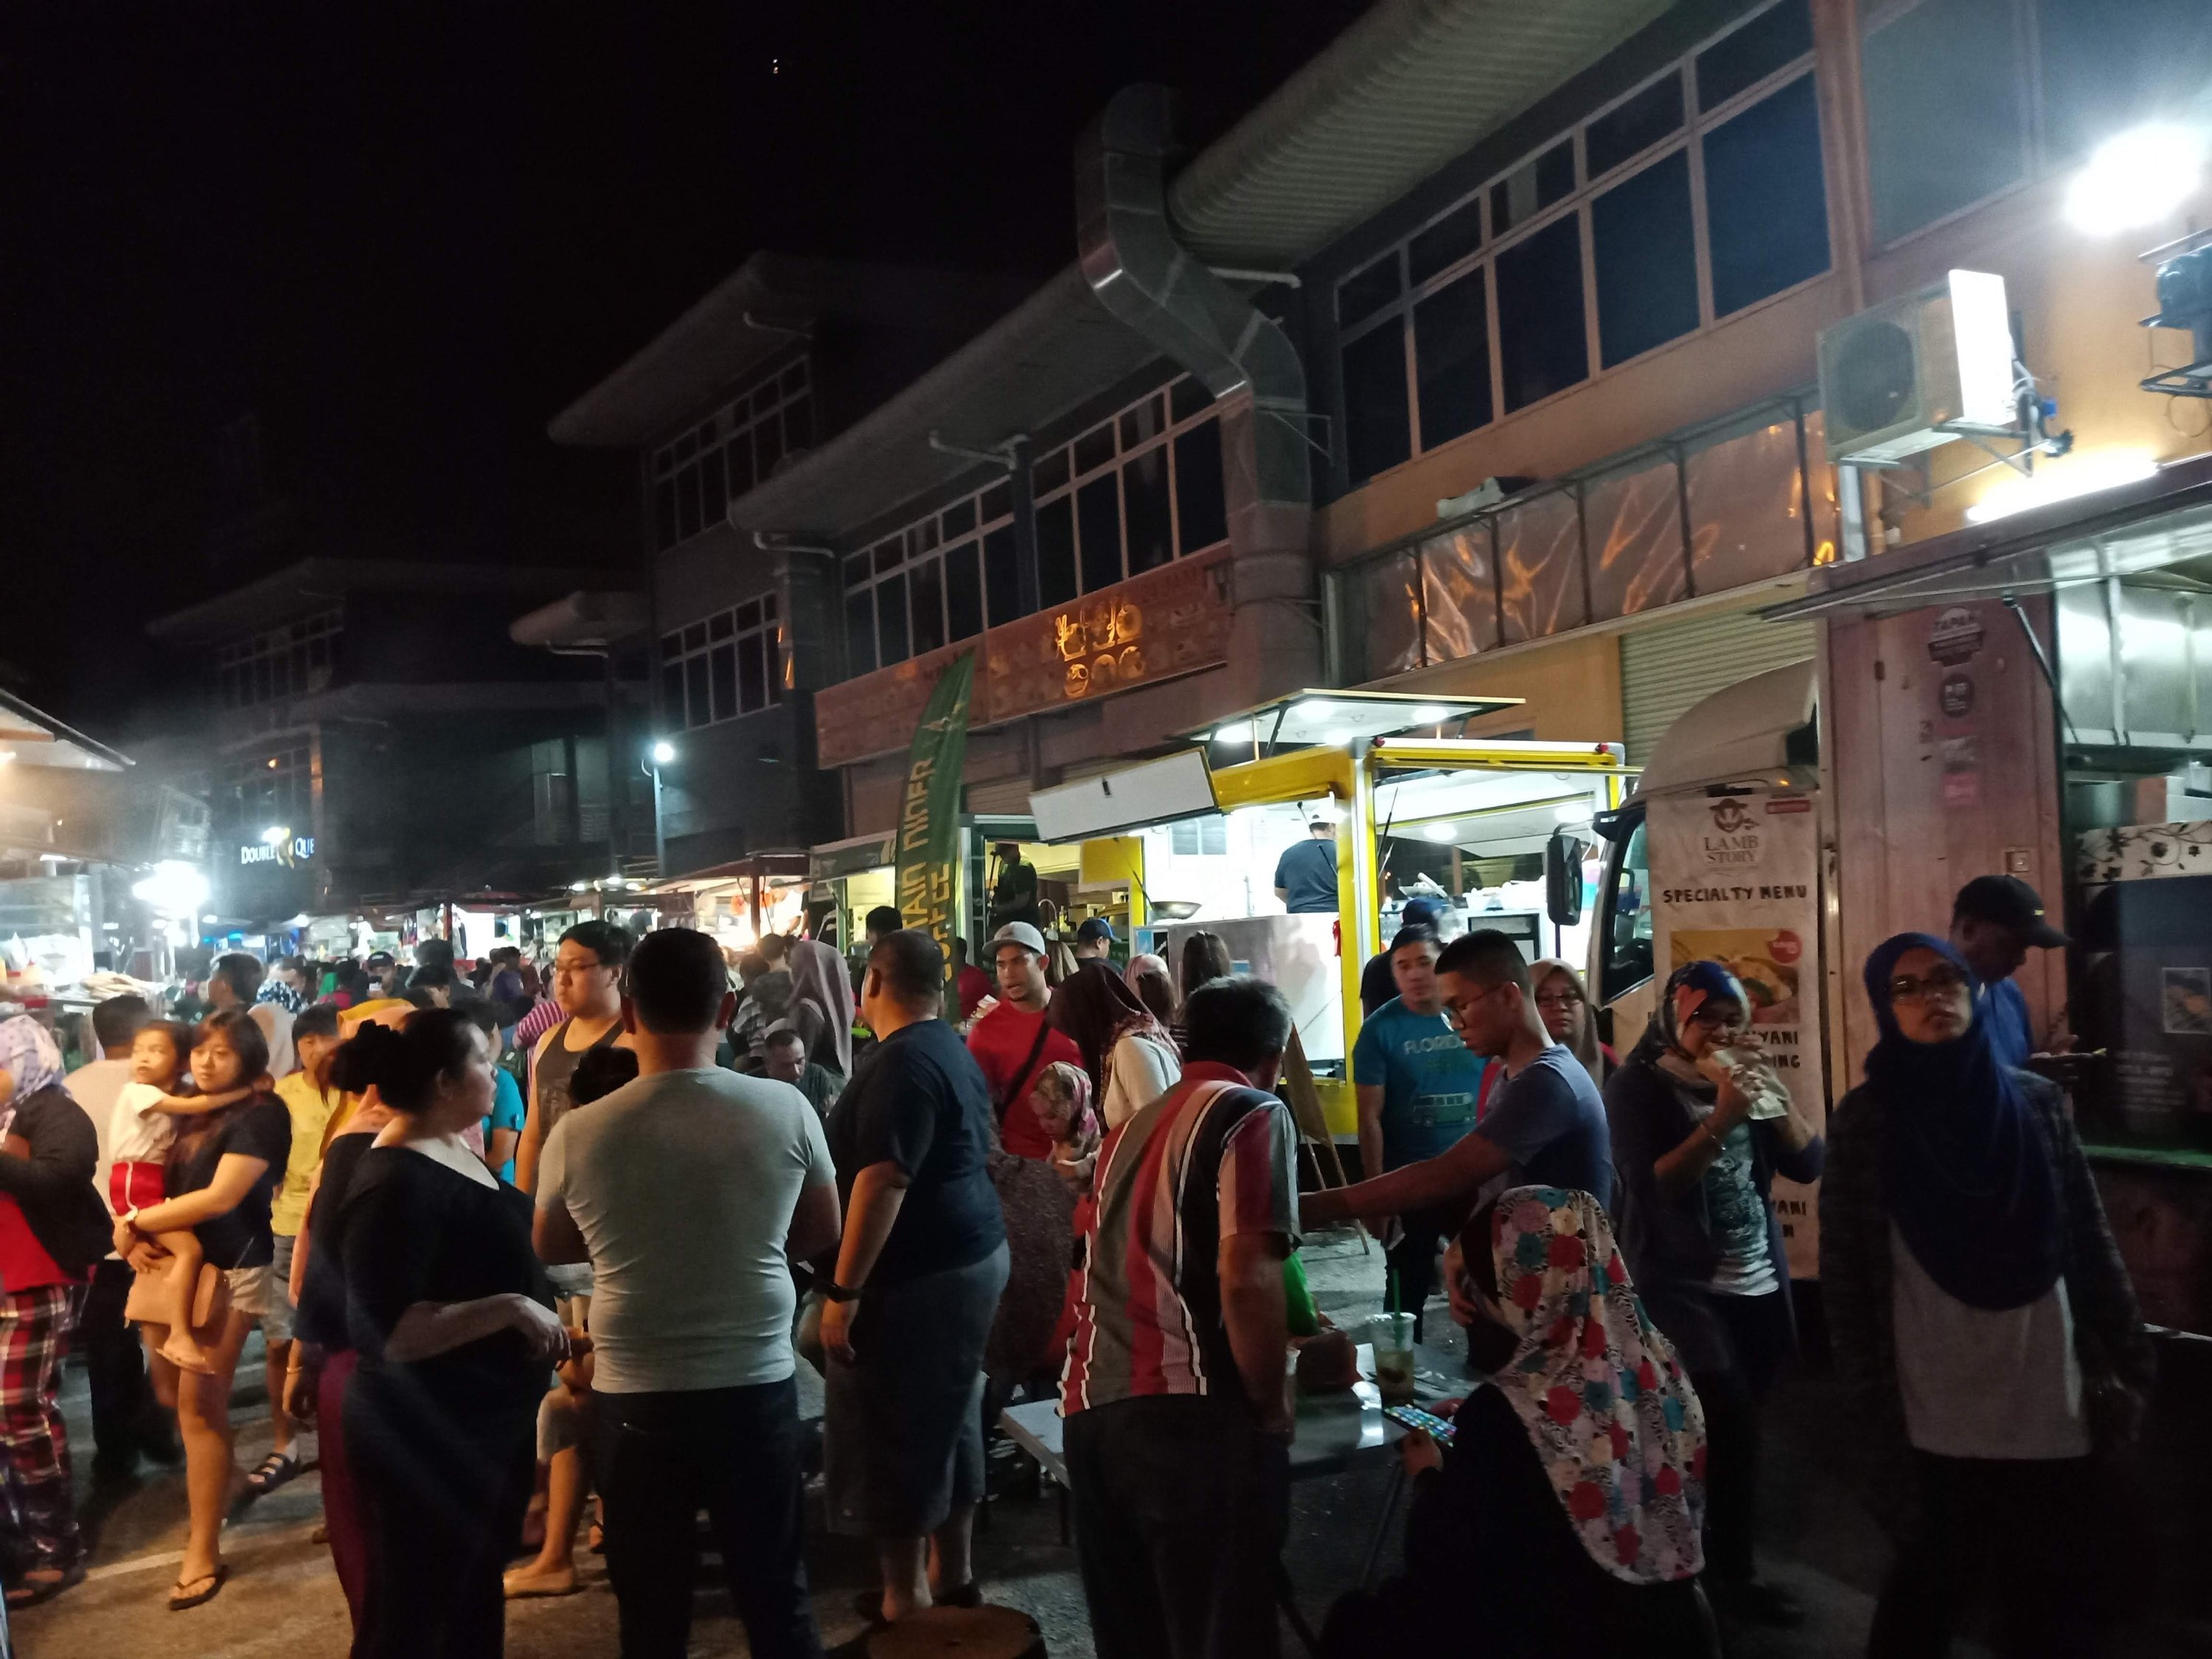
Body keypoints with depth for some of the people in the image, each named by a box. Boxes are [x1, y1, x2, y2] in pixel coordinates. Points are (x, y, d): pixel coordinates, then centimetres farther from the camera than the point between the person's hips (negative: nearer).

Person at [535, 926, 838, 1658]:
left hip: (636, 1397, 0)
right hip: (758, 1385, 1)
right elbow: (821, 1233, 4)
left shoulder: (578, 1134, -13)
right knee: (778, 1596, 16)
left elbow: (551, 1248, 7)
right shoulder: (786, 1109, -12)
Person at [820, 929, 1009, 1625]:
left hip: (918, 1273, -10)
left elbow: (881, 1183, -25)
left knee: (893, 1436, 0)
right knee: (945, 1423, 17)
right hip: (969, 1256, 10)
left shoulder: (901, 1065, -19)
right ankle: (952, 1576, 27)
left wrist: (842, 1290, -23)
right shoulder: (952, 1053, 13)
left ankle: (906, 1602, 8)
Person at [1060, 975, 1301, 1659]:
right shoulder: (1253, 1115, -3)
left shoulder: (1135, 1123, 20)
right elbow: (1245, 1278, -16)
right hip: (1191, 1412, -7)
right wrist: (1271, 1404, -2)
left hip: (1092, 1405, 7)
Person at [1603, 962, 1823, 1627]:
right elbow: (1652, 1185, -20)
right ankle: (1730, 1576, 1)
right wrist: (1719, 1122, -27)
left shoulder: (1744, 1079, 10)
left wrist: (1778, 1098, -10)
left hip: (1759, 1286, 6)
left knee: (1733, 1429, 11)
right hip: (1683, 1286, -6)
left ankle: (1718, 1562, 26)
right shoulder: (1637, 1087, -8)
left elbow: (1809, 1165, 5)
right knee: (1730, 1424, -13)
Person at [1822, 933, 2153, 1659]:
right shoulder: (1864, 1121, -5)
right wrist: (1868, 1402, -6)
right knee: (1929, 1592, 14)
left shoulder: (2038, 1103, 2)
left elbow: (2092, 1243, 6)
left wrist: (2129, 1361, 3)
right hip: (1934, 1421, -2)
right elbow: (1844, 1275, -4)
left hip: (2052, 1411, 2)